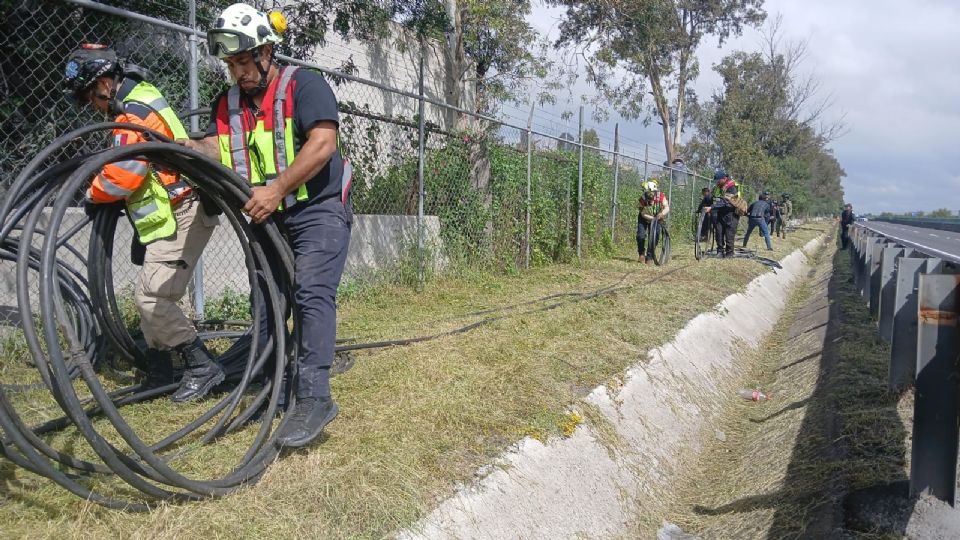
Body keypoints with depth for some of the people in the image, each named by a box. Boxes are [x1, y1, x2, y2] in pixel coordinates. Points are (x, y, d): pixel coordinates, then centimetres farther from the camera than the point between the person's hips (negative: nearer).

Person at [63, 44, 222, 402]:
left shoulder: (133, 115, -18)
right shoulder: (141, 95, 14)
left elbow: (122, 177, -22)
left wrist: (91, 193, -3)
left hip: (181, 216, -11)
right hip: (174, 213, 11)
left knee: (150, 297, -14)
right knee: (152, 295, 14)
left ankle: (202, 366, -6)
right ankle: (159, 372, 24)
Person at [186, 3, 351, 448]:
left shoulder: (303, 85, -7)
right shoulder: (228, 103, 12)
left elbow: (323, 142, -21)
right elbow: (218, 150, 0)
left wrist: (276, 189, -26)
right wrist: (190, 149, -23)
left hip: (318, 210, -7)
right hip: (268, 217, 7)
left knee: (311, 292, -20)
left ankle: (314, 398, -22)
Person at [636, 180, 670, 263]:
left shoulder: (661, 196, -26)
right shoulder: (643, 199, -28)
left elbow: (667, 208, -35)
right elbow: (643, 213, -24)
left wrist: (662, 214, -57)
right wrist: (652, 218, -40)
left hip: (656, 219, 1)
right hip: (644, 219, -1)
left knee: (654, 237, -8)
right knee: (640, 236, -16)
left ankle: (649, 257, 5)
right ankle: (641, 253, 7)